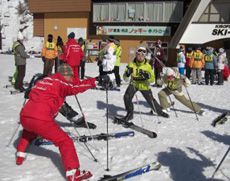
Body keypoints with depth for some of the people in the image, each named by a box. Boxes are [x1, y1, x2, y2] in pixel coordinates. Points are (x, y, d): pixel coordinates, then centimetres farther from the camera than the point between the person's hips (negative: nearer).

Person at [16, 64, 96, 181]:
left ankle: (20, 155, 46)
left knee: (29, 132, 42)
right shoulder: (60, 82, 3)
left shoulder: (44, 80, 24)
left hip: (24, 116, 8)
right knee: (65, 141, -2)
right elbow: (77, 87, -10)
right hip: (40, 119, -8)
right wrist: (93, 81, -1)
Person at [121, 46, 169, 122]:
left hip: (144, 85, 0)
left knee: (151, 100, 7)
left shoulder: (147, 66, -12)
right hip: (134, 84, 0)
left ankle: (159, 111, 37)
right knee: (127, 97, -21)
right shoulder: (131, 64, -12)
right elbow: (125, 78, -10)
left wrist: (147, 76, -33)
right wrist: (127, 74, -33)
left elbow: (152, 79, -12)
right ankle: (130, 114, 0)